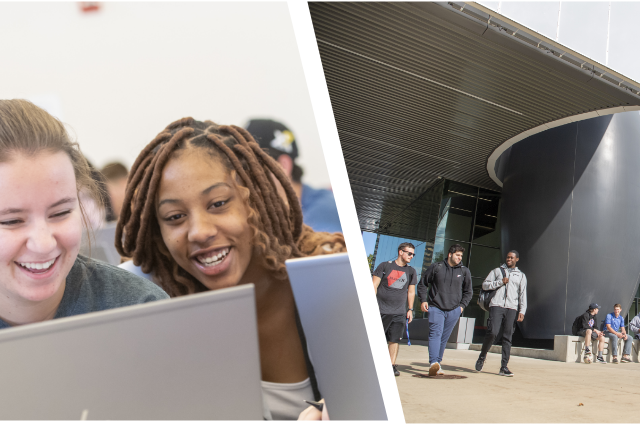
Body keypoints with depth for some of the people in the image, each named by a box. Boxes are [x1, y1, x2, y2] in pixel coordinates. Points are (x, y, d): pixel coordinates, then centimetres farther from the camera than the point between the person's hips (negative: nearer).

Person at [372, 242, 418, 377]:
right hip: (381, 310, -3)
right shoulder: (385, 266, 3)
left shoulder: (411, 271, 14)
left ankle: (391, 365, 3)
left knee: (395, 339, -3)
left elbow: (411, 292, 19)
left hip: (399, 312, 3)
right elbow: (374, 286, 2)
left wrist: (410, 309, 12)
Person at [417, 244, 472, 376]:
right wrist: (423, 300, 0)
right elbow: (422, 283, 11)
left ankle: (438, 362, 17)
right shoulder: (436, 267, 3)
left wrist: (462, 306, 7)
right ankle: (433, 363, -27)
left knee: (444, 338, 6)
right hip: (435, 308, -3)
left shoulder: (464, 271, 10)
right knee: (435, 333, -17)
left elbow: (468, 291, 20)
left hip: (453, 311, 3)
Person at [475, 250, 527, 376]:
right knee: (492, 332, -16)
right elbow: (485, 285, 10)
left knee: (507, 337, -3)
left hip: (512, 308, 1)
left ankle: (504, 367, -1)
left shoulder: (521, 275, 21)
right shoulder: (497, 271, 19)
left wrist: (522, 311, 1)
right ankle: (482, 356, 6)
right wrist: (501, 282, -2)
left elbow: (523, 294, 13)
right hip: (496, 305, -1)